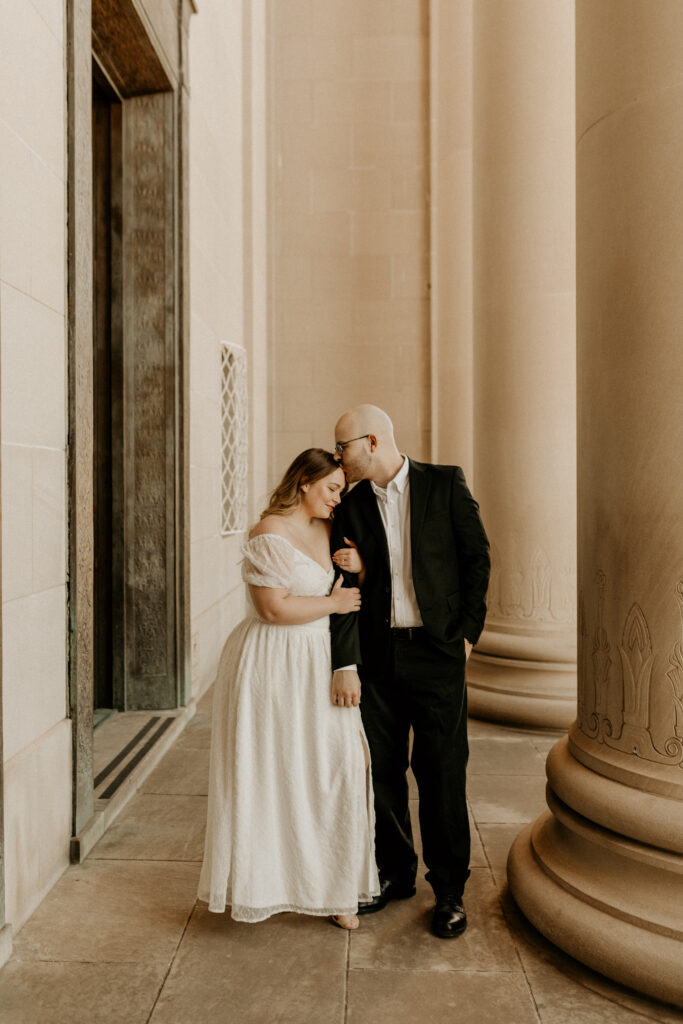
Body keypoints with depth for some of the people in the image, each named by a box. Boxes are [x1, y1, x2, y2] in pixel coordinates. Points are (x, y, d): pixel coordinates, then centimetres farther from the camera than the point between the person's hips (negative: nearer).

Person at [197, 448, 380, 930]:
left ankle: (334, 887, 20)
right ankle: (266, 878, 24)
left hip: (318, 663, 7)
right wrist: (333, 603, -10)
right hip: (273, 666, -7)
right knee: (270, 772, 5)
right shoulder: (270, 534, -14)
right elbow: (274, 607, -20)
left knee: (336, 767, 6)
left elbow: (348, 592, 23)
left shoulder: (326, 530, 10)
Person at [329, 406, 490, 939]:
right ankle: (395, 874, 31)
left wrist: (468, 631, -3)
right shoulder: (351, 505, 3)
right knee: (382, 769, 11)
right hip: (378, 654, 3)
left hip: (437, 653, -3)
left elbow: (477, 557, 0)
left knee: (441, 772, 2)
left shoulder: (445, 483, -4)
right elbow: (344, 587, -2)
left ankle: (450, 890, 21)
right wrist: (344, 663, -10)